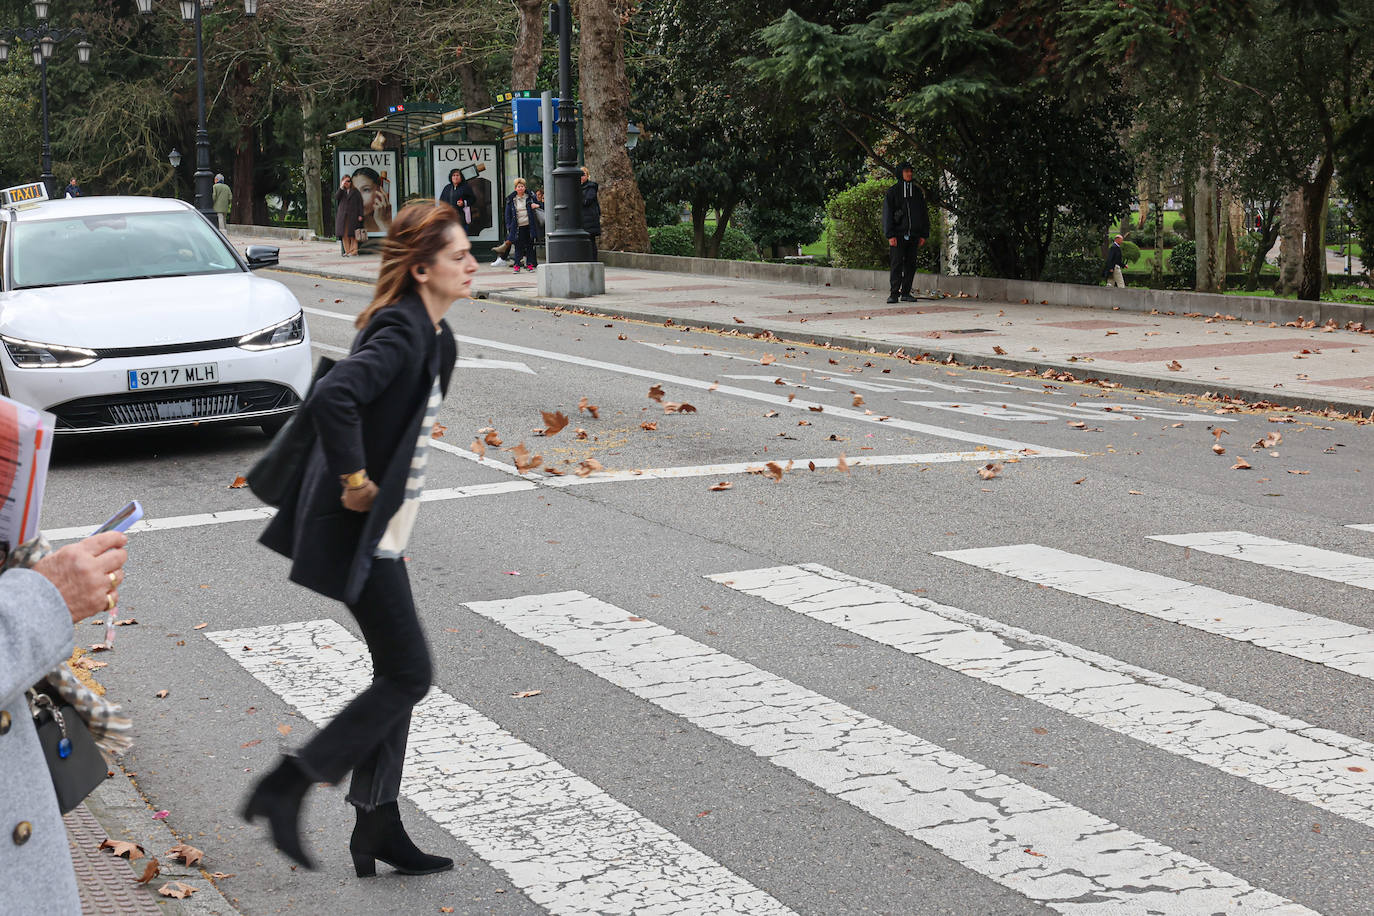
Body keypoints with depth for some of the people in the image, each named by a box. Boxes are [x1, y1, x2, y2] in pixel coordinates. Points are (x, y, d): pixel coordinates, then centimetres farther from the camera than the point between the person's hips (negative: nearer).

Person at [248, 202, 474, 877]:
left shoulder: (433, 335, 12)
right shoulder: (401, 332, -20)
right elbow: (332, 398, -35)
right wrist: (354, 480, -25)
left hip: (385, 531, 10)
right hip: (359, 532, -10)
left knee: (398, 675, 12)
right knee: (409, 675, -7)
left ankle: (377, 830, 20)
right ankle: (283, 789, 1)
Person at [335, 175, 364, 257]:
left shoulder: (355, 191, 7)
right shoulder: (341, 191, 16)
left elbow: (360, 203, 4)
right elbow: (336, 197, -4)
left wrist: (360, 215, -4)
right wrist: (341, 187, -9)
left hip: (353, 216, -3)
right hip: (342, 216, 3)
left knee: (352, 235, -7)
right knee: (344, 234, 0)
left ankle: (354, 251, -5)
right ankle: (347, 251, 4)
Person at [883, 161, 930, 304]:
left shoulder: (917, 192, 14)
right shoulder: (893, 191, 3)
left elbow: (924, 214, 17)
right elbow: (887, 214, -2)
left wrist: (924, 234, 8)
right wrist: (890, 235, -11)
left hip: (913, 234, 4)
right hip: (898, 234, -4)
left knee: (911, 264, 3)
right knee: (896, 263, -8)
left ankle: (906, 292, 9)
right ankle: (894, 293, -7)